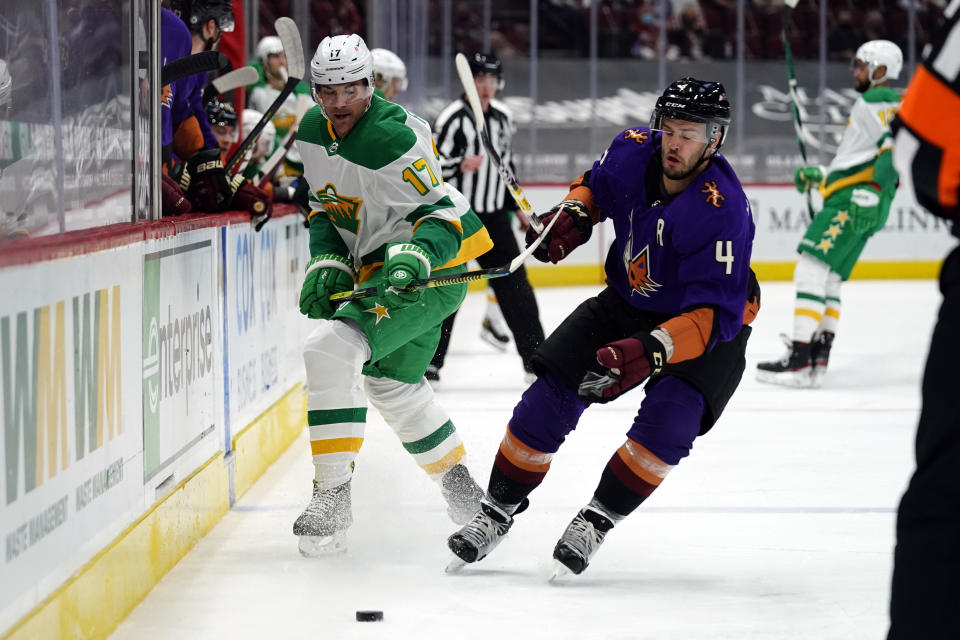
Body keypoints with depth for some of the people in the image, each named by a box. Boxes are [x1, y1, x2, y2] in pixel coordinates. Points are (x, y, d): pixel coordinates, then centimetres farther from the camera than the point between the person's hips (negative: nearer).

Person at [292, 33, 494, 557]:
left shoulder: (396, 138, -24)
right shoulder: (313, 130, 2)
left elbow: (445, 214, -21)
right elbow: (326, 206, 15)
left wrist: (415, 255, -38)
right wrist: (327, 264, 0)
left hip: (430, 274, -10)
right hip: (375, 270, 10)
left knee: (330, 351, -23)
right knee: (391, 383, 24)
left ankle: (332, 499, -20)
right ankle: (458, 484, 46)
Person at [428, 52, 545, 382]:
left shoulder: (502, 116, 10)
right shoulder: (453, 118, -13)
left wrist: (516, 207, 21)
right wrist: (460, 166, -33)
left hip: (493, 217, 6)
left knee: (514, 285, 7)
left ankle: (535, 356, 14)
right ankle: (430, 359, 0)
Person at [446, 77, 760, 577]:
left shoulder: (723, 211, -34)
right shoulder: (634, 151, -17)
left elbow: (714, 314, -37)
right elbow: (597, 185, 10)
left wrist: (652, 349, -49)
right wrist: (571, 214, -11)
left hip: (710, 321, -5)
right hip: (627, 302, 5)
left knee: (669, 420, -27)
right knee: (548, 400, -4)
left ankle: (594, 522, -8)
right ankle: (496, 513, 14)